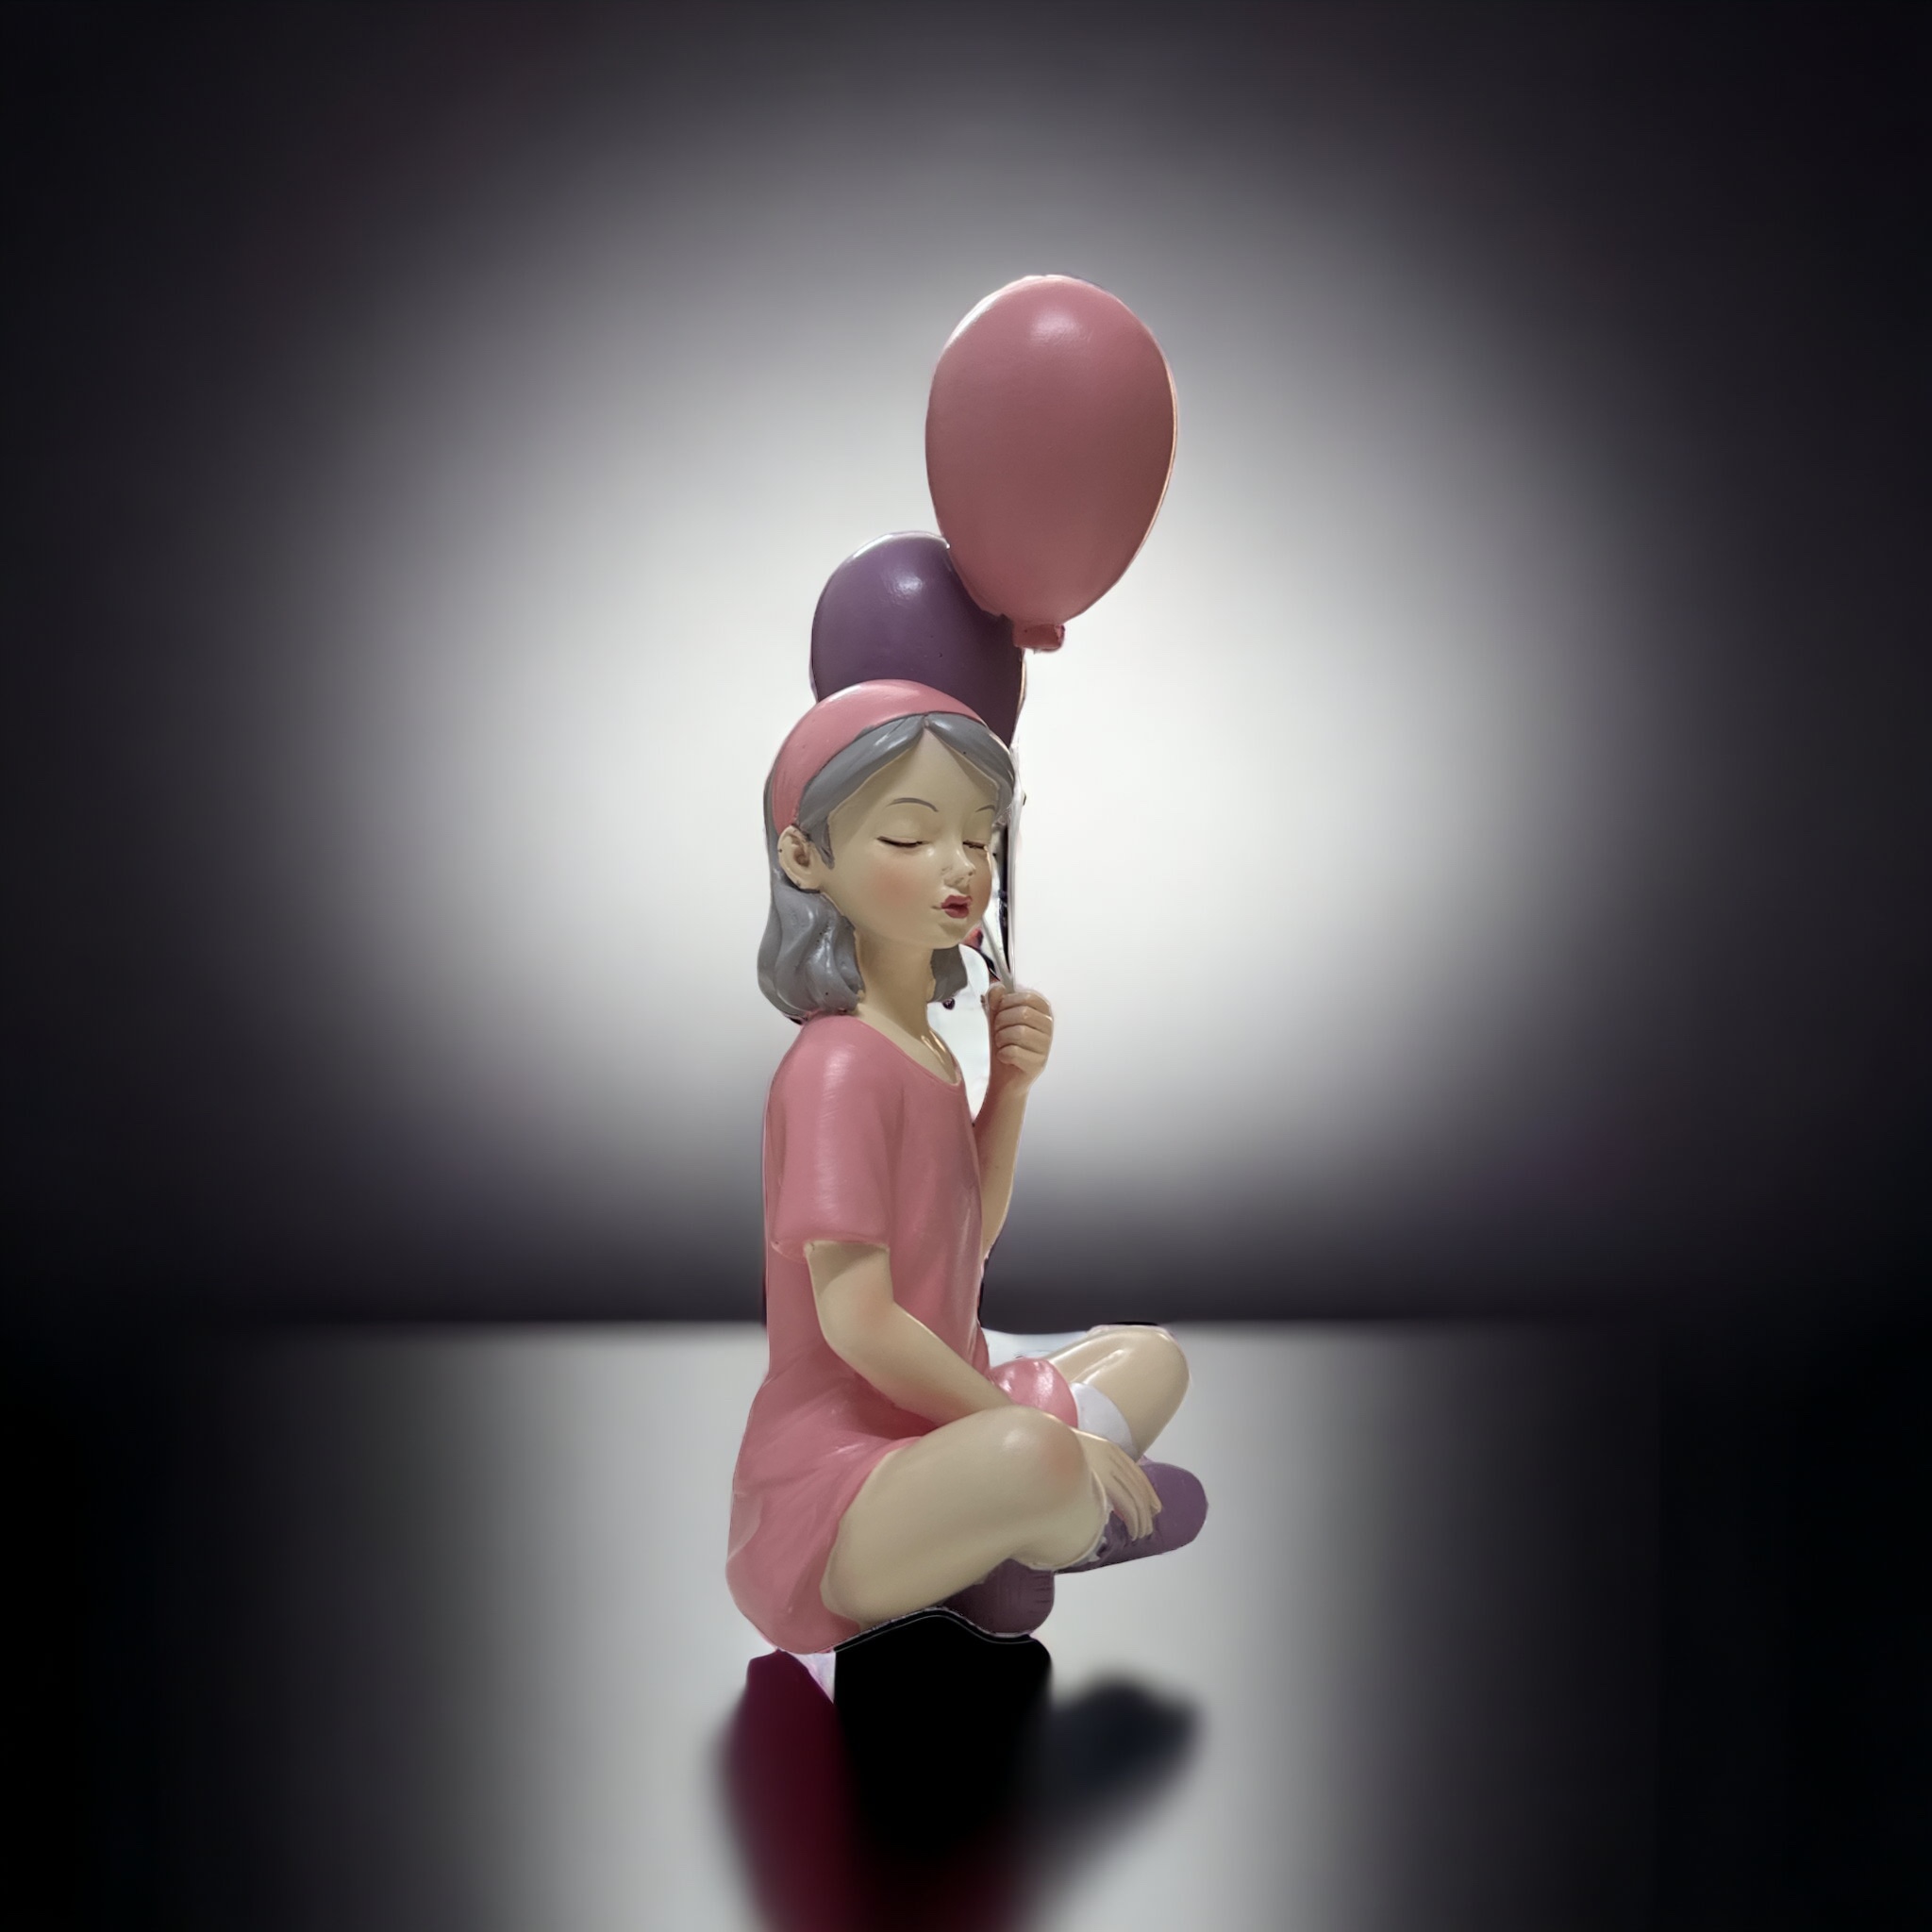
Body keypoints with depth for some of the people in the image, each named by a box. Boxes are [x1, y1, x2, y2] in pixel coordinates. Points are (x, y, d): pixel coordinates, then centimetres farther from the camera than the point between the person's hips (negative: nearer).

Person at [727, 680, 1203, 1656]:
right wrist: (1029, 1428, -14)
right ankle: (1064, 1530, -1)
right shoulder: (839, 1063, -19)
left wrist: (1009, 1085, 4)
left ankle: (991, 1559, -1)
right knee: (1032, 1461, -39)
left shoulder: (924, 1050, 10)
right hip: (831, 1461, -10)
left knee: (1150, 1356, 22)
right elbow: (857, 1320, -24)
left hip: (930, 1427, 10)